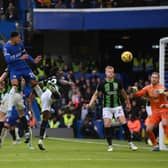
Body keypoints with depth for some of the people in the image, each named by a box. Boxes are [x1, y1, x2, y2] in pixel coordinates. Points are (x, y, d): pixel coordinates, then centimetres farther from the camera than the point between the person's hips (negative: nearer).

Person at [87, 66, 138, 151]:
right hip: (107, 107, -1)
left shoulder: (117, 82, -2)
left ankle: (130, 143, -2)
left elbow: (123, 92, 14)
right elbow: (96, 94, 5)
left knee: (124, 123, -10)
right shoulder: (102, 84, -6)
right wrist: (90, 104, -7)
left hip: (117, 106, 1)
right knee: (107, 126, -9)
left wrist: (128, 102, 22)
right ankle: (110, 145, 4)